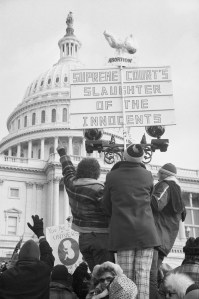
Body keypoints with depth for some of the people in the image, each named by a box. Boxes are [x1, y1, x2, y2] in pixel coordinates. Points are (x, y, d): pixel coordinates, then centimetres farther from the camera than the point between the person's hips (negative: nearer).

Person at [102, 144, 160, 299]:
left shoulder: (112, 176, 1)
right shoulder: (148, 176, 3)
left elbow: (107, 206, 10)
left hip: (122, 232, 0)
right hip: (145, 231, 0)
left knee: (126, 277, 3)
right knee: (143, 275, -1)